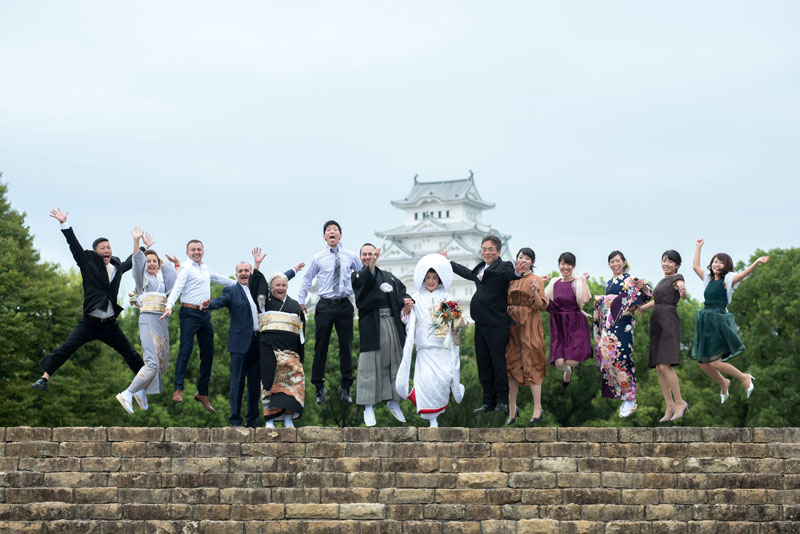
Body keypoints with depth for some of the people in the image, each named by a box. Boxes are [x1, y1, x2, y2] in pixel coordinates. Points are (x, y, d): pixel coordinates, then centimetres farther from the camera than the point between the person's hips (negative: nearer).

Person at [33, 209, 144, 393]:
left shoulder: (117, 267, 9)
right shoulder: (89, 264, -1)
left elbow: (131, 261, 31)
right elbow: (75, 246, -9)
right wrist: (64, 224, -17)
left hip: (110, 324, 3)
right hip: (89, 322, -3)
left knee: (131, 355, 7)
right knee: (65, 349, -15)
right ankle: (44, 379, -12)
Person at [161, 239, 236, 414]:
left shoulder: (205, 268, 17)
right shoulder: (186, 268, -6)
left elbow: (219, 278, 34)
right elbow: (177, 288, -17)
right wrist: (169, 306, -32)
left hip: (205, 314, 8)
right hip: (190, 313, -8)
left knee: (208, 353, 8)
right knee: (185, 350, -16)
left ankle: (202, 393, 15)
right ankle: (178, 389, -20)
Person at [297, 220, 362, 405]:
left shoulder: (351, 257, 4)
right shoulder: (318, 258, 2)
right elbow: (307, 279, 13)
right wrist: (301, 301, 10)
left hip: (345, 305, 1)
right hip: (325, 306, -1)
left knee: (346, 346, 5)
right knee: (321, 346, 2)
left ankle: (346, 387, 15)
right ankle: (319, 386, 13)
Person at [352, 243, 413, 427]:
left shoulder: (389, 277, 21)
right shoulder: (358, 276, 7)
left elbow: (402, 292, 12)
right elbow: (364, 282, -17)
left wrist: (406, 301, -11)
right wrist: (371, 265, -35)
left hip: (392, 324, 4)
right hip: (371, 326, -4)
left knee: (394, 362, 6)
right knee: (370, 365, -5)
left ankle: (393, 402, 18)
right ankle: (368, 408, -3)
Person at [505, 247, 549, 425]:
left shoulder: (536, 280, -2)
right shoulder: (512, 280, 13)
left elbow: (541, 305, -9)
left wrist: (535, 292, -25)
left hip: (529, 326, -5)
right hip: (512, 325, 5)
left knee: (531, 364, -7)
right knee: (512, 365, 4)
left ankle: (537, 408, -4)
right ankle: (512, 408, 10)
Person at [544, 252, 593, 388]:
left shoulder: (578, 282, -3)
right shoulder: (554, 283, 8)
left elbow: (585, 299, -22)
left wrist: (584, 280, -16)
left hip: (576, 325, -3)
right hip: (559, 327, 3)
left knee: (571, 361, -16)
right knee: (559, 363, -10)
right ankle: (567, 371, 29)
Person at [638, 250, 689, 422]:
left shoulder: (677, 278, -2)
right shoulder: (662, 281, 22)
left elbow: (683, 295, -24)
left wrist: (683, 292, -47)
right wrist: (640, 308, 46)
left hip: (669, 323, -8)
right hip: (656, 324, 8)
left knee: (665, 365, -19)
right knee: (659, 368, 1)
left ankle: (679, 402, -8)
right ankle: (669, 406, 4)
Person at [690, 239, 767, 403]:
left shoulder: (727, 280, -2)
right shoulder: (709, 279, 16)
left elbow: (744, 273, -17)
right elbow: (695, 266, 26)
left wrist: (756, 262, -32)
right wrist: (698, 247, 28)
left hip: (719, 321, -7)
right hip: (705, 322, 7)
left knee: (714, 362, -13)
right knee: (703, 363, 6)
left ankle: (745, 378, 7)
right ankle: (723, 383, 31)